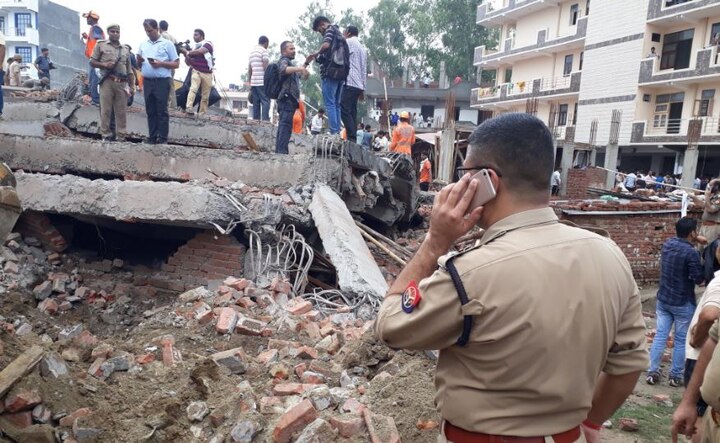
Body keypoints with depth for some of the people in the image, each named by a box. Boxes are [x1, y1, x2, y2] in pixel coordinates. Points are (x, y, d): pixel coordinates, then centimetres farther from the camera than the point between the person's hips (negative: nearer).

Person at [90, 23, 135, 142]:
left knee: (122, 112, 1)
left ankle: (121, 137, 4)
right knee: (106, 110, -4)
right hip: (107, 82, -3)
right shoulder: (101, 45, 10)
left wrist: (132, 86, 10)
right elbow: (92, 62, 8)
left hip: (122, 83, 3)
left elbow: (129, 70, 18)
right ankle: (106, 136, 0)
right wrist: (104, 65, -10)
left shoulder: (125, 49, 20)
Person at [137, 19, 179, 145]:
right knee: (150, 111, 6)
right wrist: (139, 61, -3)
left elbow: (176, 64, -2)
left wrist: (161, 63, -14)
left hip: (162, 82, -5)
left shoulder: (167, 44, 2)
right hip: (147, 81, 5)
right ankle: (152, 137, 10)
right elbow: (139, 65, 20)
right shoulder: (143, 45, 16)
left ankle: (163, 138, -3)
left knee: (162, 111, -4)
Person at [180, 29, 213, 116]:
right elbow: (188, 63, 14)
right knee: (193, 89, -23)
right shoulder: (194, 48, 14)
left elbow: (200, 51, -20)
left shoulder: (207, 44, 0)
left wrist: (187, 52, -8)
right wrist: (185, 54, -3)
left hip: (207, 73, -2)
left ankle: (202, 114, 10)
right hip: (196, 71, 2)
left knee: (205, 96, 2)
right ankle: (189, 108, -36)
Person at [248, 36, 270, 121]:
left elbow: (249, 70, 20)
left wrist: (250, 83, 22)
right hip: (262, 81, -8)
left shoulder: (252, 51, 20)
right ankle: (265, 120, -18)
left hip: (253, 81, 8)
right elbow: (266, 67, -12)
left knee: (256, 102, 7)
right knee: (265, 101, -10)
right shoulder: (264, 51, -4)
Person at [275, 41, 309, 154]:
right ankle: (282, 151, -24)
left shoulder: (290, 63, 28)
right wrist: (299, 68, -39)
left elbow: (301, 75, 34)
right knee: (286, 125, -17)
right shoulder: (284, 61, -2)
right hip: (287, 99, -10)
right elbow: (283, 69, -26)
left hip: (290, 100, 10)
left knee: (283, 127, 9)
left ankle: (279, 151, 12)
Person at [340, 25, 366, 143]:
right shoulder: (363, 47, 27)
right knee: (352, 112, 5)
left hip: (349, 83, -8)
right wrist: (363, 88, 23)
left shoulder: (349, 42, 2)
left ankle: (352, 138, -22)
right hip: (358, 85, 8)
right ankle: (354, 138, -1)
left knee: (344, 110, -14)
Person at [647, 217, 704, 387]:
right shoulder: (691, 253, -20)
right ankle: (675, 376, 16)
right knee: (681, 340, 8)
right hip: (683, 303, -6)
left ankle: (652, 372, 11)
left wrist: (696, 240, 14)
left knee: (660, 336, 9)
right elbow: (699, 279, -16)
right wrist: (702, 267, 1)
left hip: (663, 299, 6)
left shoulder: (668, 244, 0)